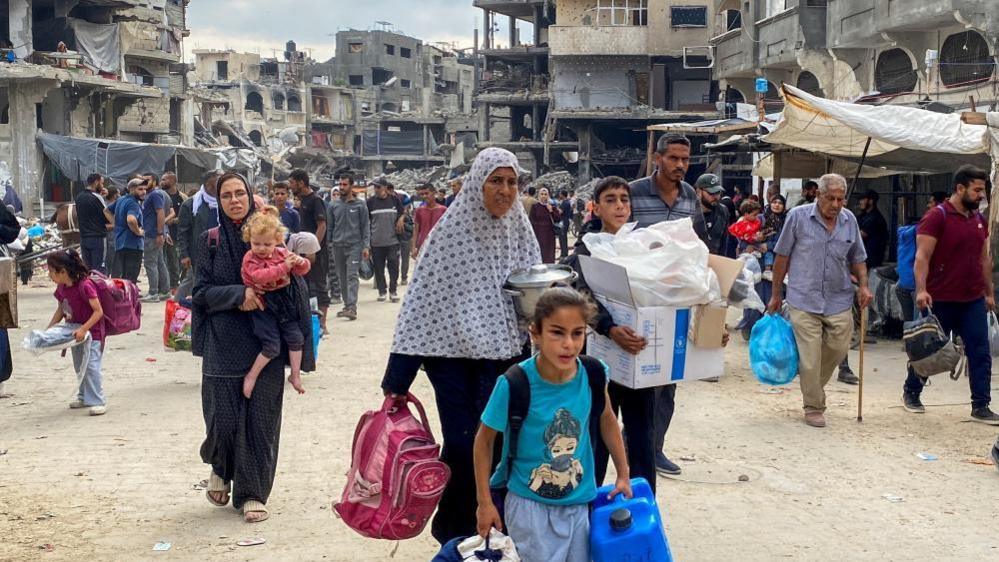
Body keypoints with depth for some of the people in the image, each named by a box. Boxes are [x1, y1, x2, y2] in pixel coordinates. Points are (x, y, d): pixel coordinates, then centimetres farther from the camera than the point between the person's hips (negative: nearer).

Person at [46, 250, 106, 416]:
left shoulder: (84, 286, -26)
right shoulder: (61, 288, 1)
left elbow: (98, 311, -25)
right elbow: (61, 310, 16)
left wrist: (83, 329, -30)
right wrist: (49, 328, 7)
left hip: (92, 332, -9)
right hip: (76, 332, 9)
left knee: (91, 365, -15)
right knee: (79, 366, 17)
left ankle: (98, 401, -10)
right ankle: (84, 397, 32)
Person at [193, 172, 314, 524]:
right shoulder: (209, 242, 5)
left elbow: (293, 284, 6)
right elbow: (201, 292, -1)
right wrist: (239, 295, -16)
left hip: (265, 344, 0)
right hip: (223, 345, 0)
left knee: (260, 418, -1)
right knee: (223, 419, -2)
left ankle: (252, 493, 13)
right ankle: (221, 468, 30)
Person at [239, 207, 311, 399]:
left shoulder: (282, 253, 3)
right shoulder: (250, 259, -14)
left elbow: (301, 271, 7)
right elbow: (260, 276, -32)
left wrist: (299, 262, -17)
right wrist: (283, 267, -35)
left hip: (284, 302, 6)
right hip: (263, 305, -6)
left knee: (296, 338, 8)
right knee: (272, 346, -9)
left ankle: (295, 375, 22)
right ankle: (251, 376, 7)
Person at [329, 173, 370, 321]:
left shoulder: (360, 205, 1)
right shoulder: (334, 206, 9)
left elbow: (365, 226, 1)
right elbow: (330, 226, 14)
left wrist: (366, 246, -6)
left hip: (354, 245, -4)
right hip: (338, 246, 4)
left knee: (352, 276, -13)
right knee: (342, 277, 9)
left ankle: (352, 307, -19)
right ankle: (347, 305, 19)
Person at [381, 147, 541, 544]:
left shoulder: (520, 230, 2)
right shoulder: (452, 229, -9)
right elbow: (422, 299, -9)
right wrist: (397, 379, -11)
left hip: (502, 352, 3)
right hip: (452, 350, -3)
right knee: (461, 444, -3)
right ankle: (454, 532, 18)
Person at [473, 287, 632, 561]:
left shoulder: (594, 375, -13)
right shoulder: (514, 385, -22)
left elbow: (607, 420, 7)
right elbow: (485, 439, -8)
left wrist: (623, 475, 14)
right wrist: (485, 503, -5)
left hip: (579, 501, 4)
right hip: (530, 504, -4)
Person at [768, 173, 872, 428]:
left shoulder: (849, 220, 6)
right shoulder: (798, 216, -6)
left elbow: (857, 259, 17)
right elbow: (782, 257, 1)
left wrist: (864, 285, 0)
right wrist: (776, 294, 4)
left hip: (839, 300, 4)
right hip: (804, 299, -4)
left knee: (838, 349, 7)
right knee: (810, 357, -3)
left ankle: (813, 386, 34)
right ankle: (814, 407, 12)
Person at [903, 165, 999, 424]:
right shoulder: (936, 217, -11)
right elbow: (922, 256, -17)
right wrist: (921, 290, -28)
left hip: (973, 301, 6)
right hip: (941, 301, -6)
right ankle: (911, 392, 28)